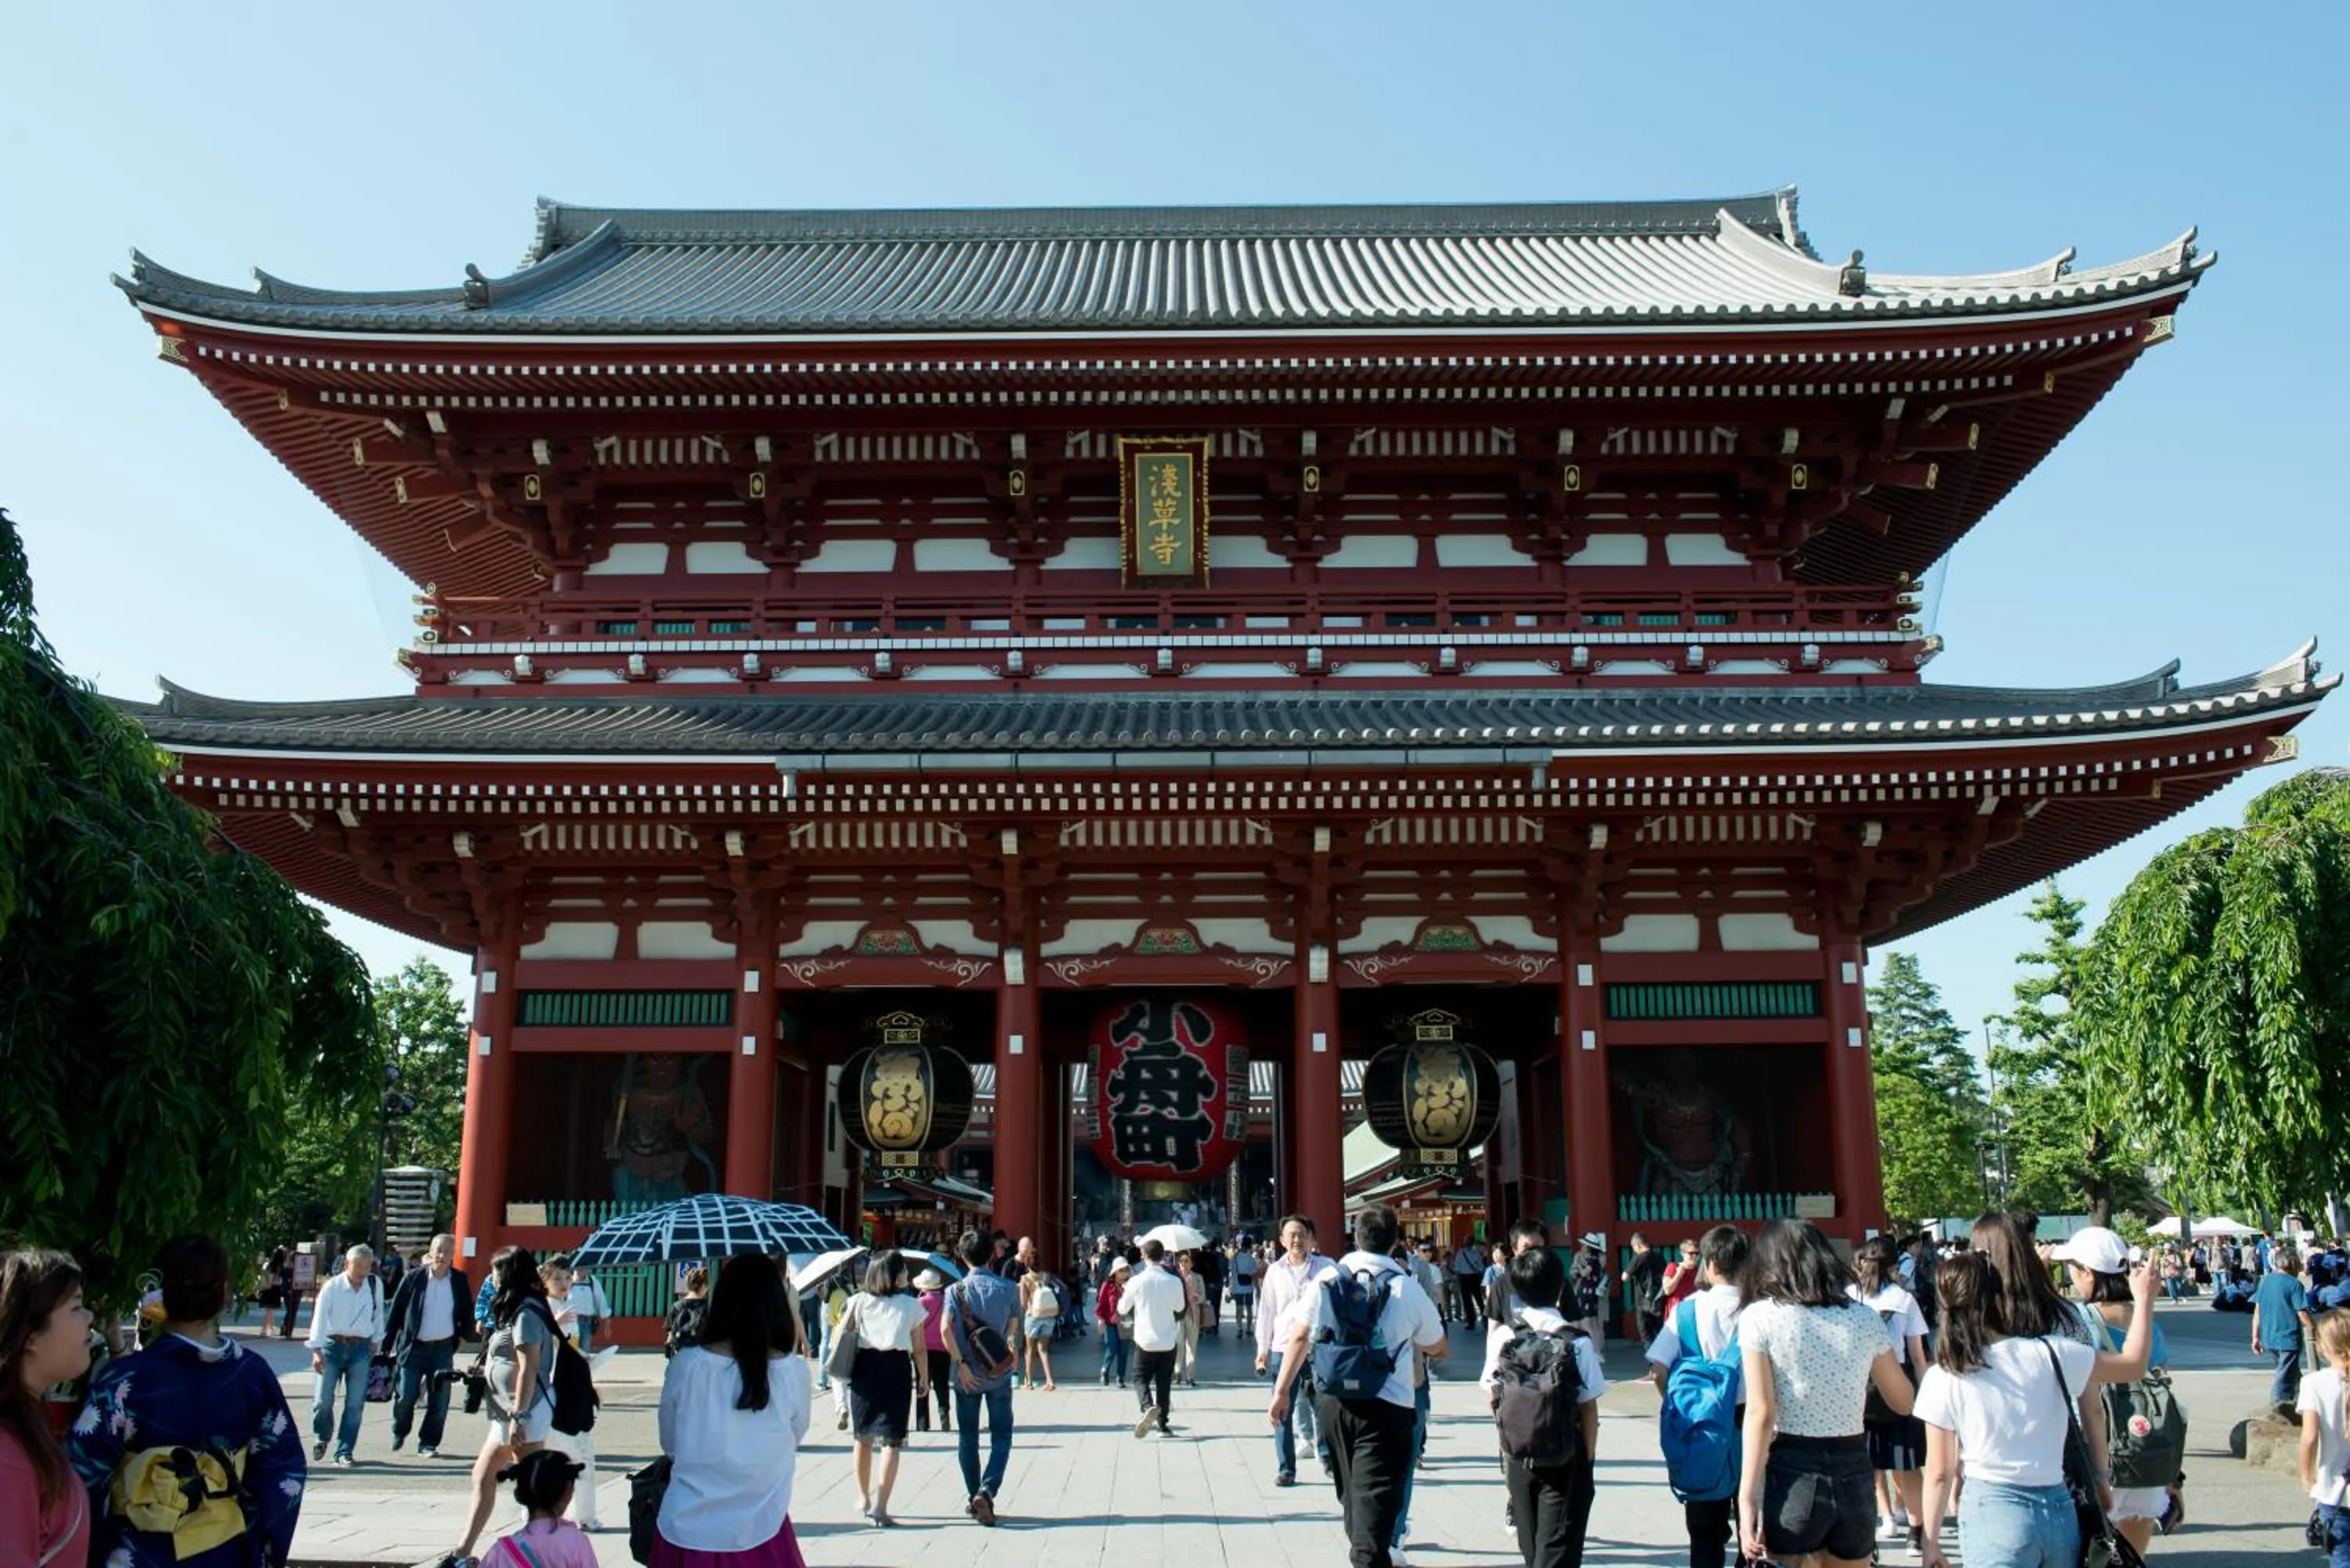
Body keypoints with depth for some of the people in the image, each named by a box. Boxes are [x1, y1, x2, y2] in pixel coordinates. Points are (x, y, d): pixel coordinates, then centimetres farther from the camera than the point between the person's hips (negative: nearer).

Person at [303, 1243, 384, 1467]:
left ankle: (344, 1453, 9)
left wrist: (375, 1344, 10)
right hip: (333, 1345, -2)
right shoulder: (332, 1287, -9)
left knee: (355, 1403, 0)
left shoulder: (375, 1286, 0)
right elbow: (319, 1318, -10)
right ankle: (321, 1437, 29)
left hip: (361, 1348, 2)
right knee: (323, 1399, -2)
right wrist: (316, 1352, -14)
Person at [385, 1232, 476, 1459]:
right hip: (413, 1347, -1)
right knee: (406, 1396, 0)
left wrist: (463, 1336, 9)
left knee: (439, 1401, 1)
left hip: (443, 1349, 1)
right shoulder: (413, 1278, -6)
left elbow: (467, 1312, 14)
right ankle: (399, 1432, 29)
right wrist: (389, 1344, -2)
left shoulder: (460, 1280, 0)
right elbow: (396, 1311, -1)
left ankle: (428, 1444, 15)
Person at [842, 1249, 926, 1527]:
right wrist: (924, 1379, 9)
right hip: (897, 1370, -3)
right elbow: (918, 1349, -1)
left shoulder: (860, 1301, 2)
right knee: (891, 1441, 1)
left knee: (862, 1436, 19)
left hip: (864, 1368, 3)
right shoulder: (912, 1306, -4)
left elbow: (842, 1335, -1)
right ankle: (880, 1506, -9)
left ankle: (864, 1498, 33)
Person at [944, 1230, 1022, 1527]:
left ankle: (973, 1497, 20)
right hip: (999, 1374, 0)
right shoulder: (1008, 1289, -4)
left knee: (968, 1438, 14)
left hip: (967, 1375, 0)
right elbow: (1012, 1330, 5)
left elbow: (946, 1330, -18)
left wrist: (961, 1364, -14)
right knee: (1001, 1437, 6)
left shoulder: (956, 1290, -6)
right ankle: (986, 1492, -12)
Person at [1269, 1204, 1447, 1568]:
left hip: (1332, 1399, 4)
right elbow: (1437, 1349, 8)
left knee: (1350, 1490, 23)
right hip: (1386, 1405, -4)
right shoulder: (1407, 1287, -5)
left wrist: (1282, 1392, 5)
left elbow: (1299, 1337, -2)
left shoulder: (1329, 1279, 0)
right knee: (1376, 1498, -3)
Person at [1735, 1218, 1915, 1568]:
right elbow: (1903, 1402, 18)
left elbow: (1760, 1415, -12)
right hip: (1853, 1473, 4)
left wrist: (1747, 1499, -11)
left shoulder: (1759, 1317, -5)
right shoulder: (1865, 1318, 5)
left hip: (1791, 1475, -4)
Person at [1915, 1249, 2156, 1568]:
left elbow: (1939, 1474, -4)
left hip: (1994, 1513, -3)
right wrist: (2143, 1299, 20)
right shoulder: (2049, 1355, -5)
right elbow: (2133, 1365, 8)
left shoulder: (1942, 1379, -8)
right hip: (2058, 1509, 3)